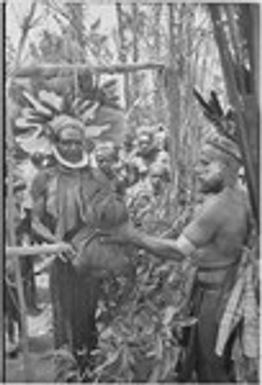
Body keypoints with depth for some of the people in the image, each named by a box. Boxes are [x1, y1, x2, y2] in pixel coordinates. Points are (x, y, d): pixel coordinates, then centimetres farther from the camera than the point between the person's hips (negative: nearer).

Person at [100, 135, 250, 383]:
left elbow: (179, 251, -27)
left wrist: (135, 238, -24)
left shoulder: (216, 206, -27)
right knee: (225, 365, 24)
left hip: (214, 293, -9)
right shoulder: (238, 197, 2)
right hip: (231, 285, 9)